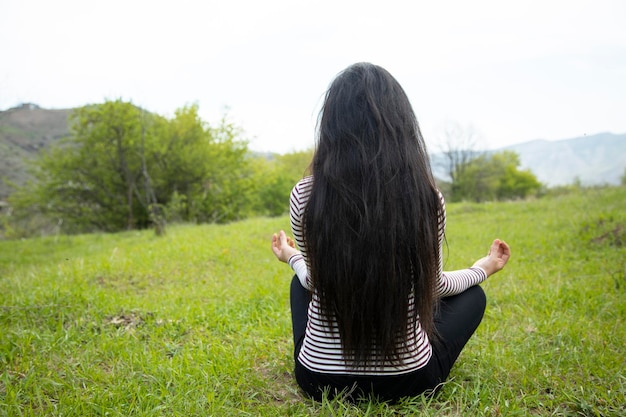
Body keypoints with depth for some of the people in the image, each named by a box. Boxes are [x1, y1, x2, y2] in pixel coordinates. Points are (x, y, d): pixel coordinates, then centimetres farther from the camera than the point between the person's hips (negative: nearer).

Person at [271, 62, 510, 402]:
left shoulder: (305, 196, -14)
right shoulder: (427, 198, -15)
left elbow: (318, 284, -1)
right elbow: (431, 288, 0)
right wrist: (484, 268, 20)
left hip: (319, 378, 1)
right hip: (408, 380, 0)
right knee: (472, 294, 25)